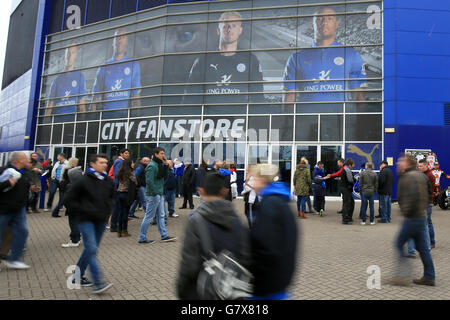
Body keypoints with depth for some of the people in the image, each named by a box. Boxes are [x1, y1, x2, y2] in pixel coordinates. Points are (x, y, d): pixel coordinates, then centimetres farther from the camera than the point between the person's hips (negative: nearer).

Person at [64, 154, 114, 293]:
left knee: (91, 249, 14)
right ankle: (98, 283, -11)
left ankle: (78, 276, 30)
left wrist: (107, 211, 6)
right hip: (86, 220, -6)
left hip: (101, 221, 6)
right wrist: (83, 211, -12)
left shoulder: (109, 181, 5)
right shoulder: (84, 181, -10)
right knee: (92, 249, -13)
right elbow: (69, 198, -4)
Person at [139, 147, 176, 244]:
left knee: (161, 216, 13)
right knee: (149, 216, -1)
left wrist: (166, 165, 3)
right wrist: (155, 193, -19)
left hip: (160, 194, 10)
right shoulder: (152, 165, -16)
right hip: (153, 195, -9)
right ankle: (142, 238, 8)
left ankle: (164, 236, 21)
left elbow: (164, 176, 13)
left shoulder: (160, 164, 12)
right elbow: (149, 181, -22)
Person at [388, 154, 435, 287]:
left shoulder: (409, 177, -16)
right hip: (421, 216, 9)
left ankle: (403, 275, 3)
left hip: (412, 218, -9)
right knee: (422, 247, 14)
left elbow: (413, 196, -28)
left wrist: (407, 212, -19)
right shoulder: (420, 175, 14)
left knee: (399, 244, 0)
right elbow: (429, 193, 22)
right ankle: (429, 277, 21)